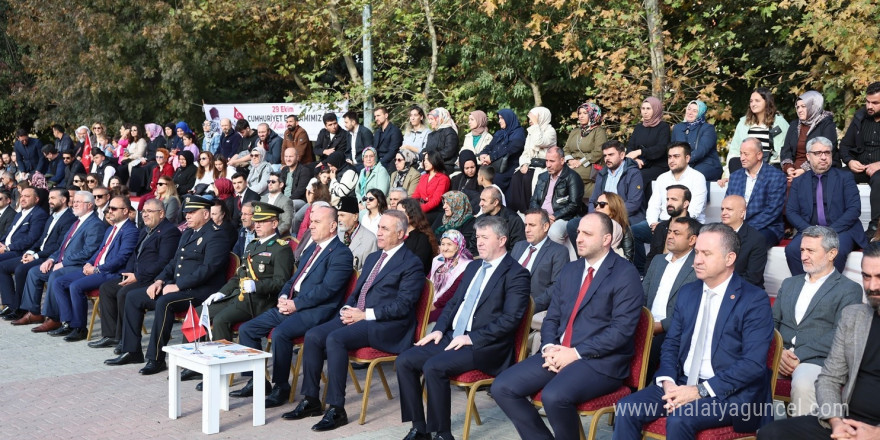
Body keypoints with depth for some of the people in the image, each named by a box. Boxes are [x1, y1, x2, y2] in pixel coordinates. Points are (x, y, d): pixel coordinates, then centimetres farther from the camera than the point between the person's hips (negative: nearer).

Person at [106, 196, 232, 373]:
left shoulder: (216, 236, -11)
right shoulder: (188, 233, 20)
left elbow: (208, 269, -21)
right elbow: (174, 261, 25)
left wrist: (178, 286, -21)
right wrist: (160, 280, 6)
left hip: (200, 290, -10)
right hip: (176, 285, 10)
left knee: (164, 302, -35)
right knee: (133, 297, 4)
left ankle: (156, 359, -25)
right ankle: (131, 351, 9)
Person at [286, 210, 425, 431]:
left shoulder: (411, 264, -5)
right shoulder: (372, 258, 21)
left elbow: (402, 305, -14)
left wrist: (366, 314, -17)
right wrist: (347, 309, 2)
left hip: (385, 325, -8)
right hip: (356, 316, 8)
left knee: (335, 338, -30)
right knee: (313, 336, -11)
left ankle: (336, 409, -24)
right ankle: (310, 400, -2)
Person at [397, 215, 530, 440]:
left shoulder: (516, 274, -7)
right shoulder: (473, 267, 19)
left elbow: (510, 319, -16)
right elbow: (453, 303, 23)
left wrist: (471, 338, -19)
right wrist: (439, 329, 5)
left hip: (485, 346, -8)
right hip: (452, 337, 8)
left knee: (433, 367, -29)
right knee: (404, 361, -7)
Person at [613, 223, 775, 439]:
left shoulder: (754, 300, -8)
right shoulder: (687, 292, 12)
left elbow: (754, 363, -15)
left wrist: (701, 391, -20)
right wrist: (668, 381, -6)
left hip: (729, 393, -6)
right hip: (682, 383, 6)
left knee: (679, 419, -32)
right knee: (626, 409, -16)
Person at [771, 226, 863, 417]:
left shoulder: (849, 289, 7)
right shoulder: (789, 283, 24)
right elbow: (772, 321, 15)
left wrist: (800, 355, -15)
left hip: (815, 359, -4)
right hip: (779, 356, 4)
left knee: (803, 384, -37)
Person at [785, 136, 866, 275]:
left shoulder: (845, 177, 10)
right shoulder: (798, 181, 16)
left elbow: (854, 209, 0)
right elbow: (791, 211, 8)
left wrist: (831, 231, -13)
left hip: (840, 231, -2)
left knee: (836, 251, -35)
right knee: (792, 249, -29)